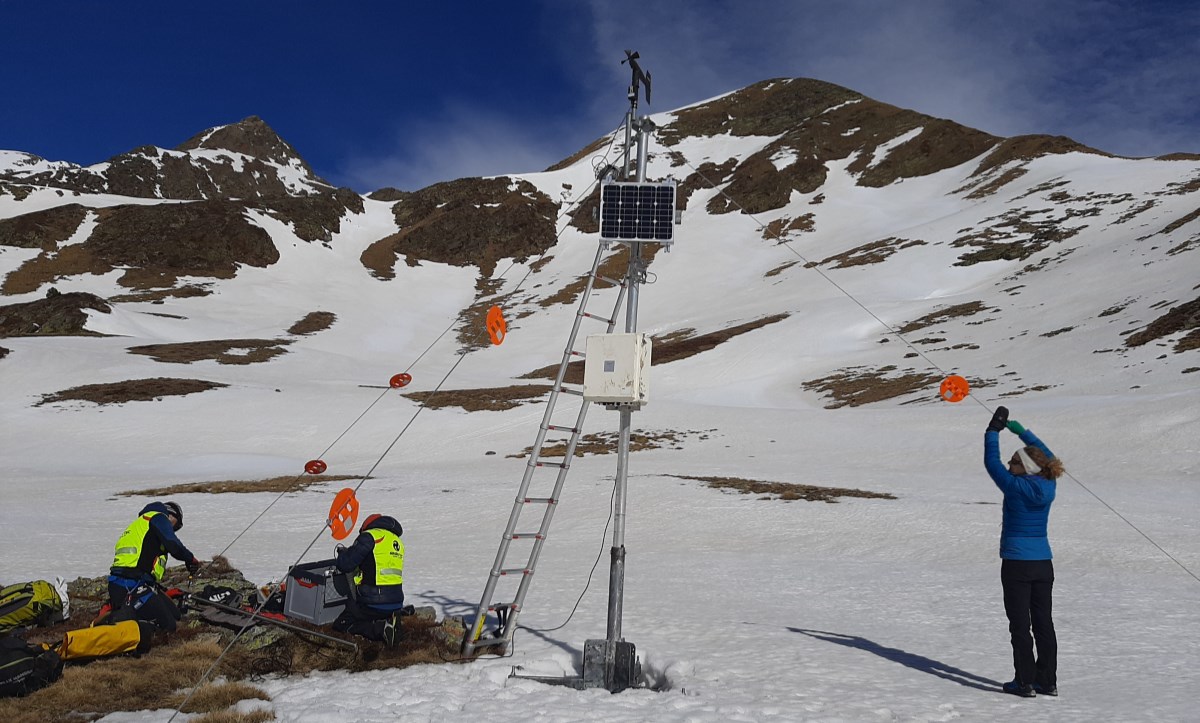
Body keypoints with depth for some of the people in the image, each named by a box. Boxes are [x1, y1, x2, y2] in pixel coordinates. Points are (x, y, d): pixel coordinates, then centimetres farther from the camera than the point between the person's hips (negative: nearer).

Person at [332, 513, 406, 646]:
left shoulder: (369, 536, -8)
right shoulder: (397, 542, 15)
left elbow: (346, 564, -10)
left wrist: (342, 552, 13)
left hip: (373, 604, -7)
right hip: (396, 603, 7)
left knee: (340, 625, 6)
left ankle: (380, 628, -14)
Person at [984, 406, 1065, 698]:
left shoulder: (1016, 487, -16)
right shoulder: (1048, 486, 0)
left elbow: (991, 463, -7)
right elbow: (1048, 456, 18)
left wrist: (994, 430, 1)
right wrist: (1021, 431, 22)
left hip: (1016, 564, -6)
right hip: (1043, 563, 6)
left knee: (1020, 625, 2)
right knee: (1044, 623, 12)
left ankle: (1025, 682, 7)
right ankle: (1048, 681, 18)